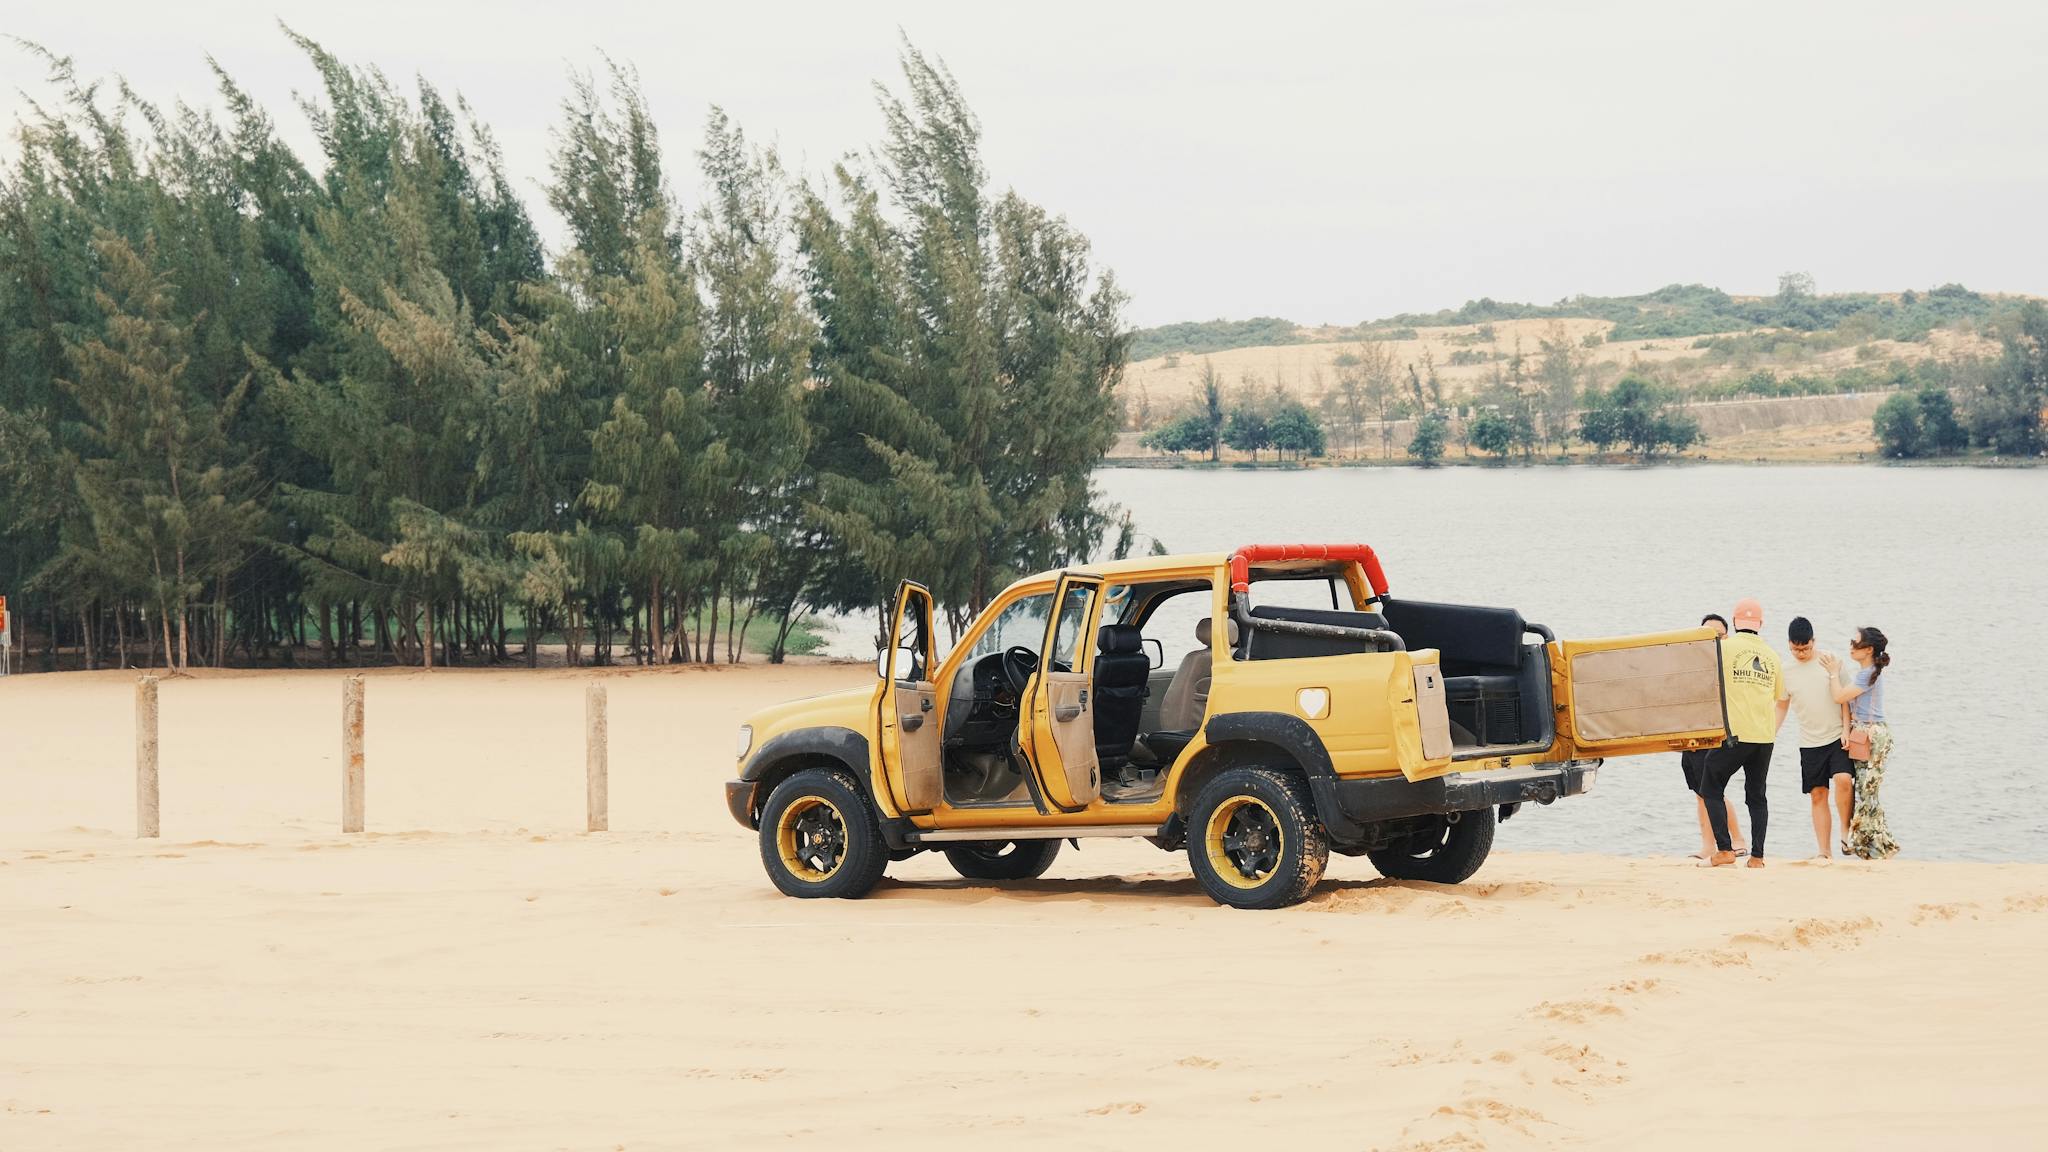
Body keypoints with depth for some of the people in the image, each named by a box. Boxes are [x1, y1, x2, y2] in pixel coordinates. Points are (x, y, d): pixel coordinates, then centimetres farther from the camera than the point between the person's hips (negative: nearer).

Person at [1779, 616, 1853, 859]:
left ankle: (1846, 830, -5)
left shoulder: (1830, 661, -2)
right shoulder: (1786, 672, 4)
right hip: (1810, 743, 2)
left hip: (1837, 738, -2)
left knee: (1843, 780, -24)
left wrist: (1846, 730, -8)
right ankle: (1825, 852, 5)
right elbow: (1781, 707, 15)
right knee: (1818, 796, 1)